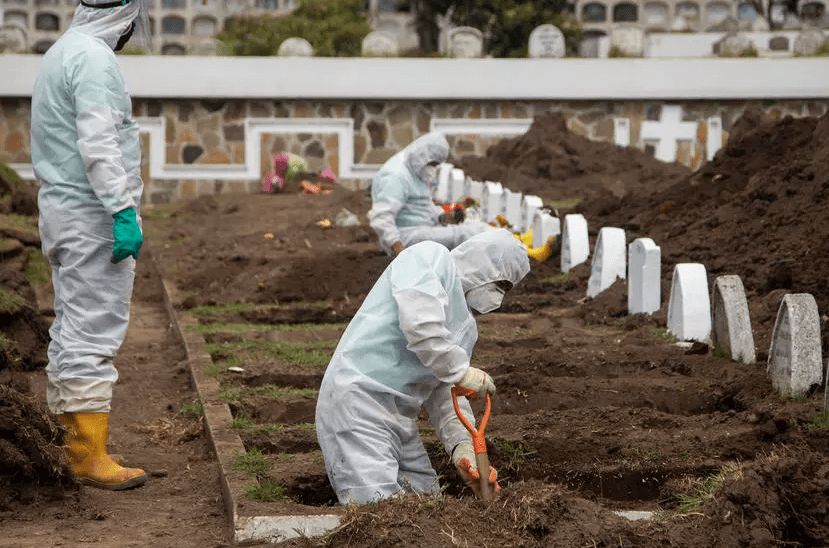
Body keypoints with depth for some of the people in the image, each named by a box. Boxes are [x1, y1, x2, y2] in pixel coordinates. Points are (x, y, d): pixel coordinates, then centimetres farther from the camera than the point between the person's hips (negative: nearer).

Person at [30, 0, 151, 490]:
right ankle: (91, 455, -7)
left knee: (73, 332, 12)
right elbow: (98, 145, -24)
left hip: (63, 211, 10)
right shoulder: (94, 59, -15)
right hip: (93, 213, -10)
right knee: (94, 335, -9)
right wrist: (124, 212, -25)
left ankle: (77, 446, 17)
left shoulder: (61, 54, 16)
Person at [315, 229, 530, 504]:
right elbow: (419, 321, -21)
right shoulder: (429, 256, -2)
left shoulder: (466, 325, 22)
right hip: (357, 398, -10)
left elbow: (444, 393, 14)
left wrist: (461, 444, -3)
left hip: (401, 418, 10)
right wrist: (460, 370, -13)